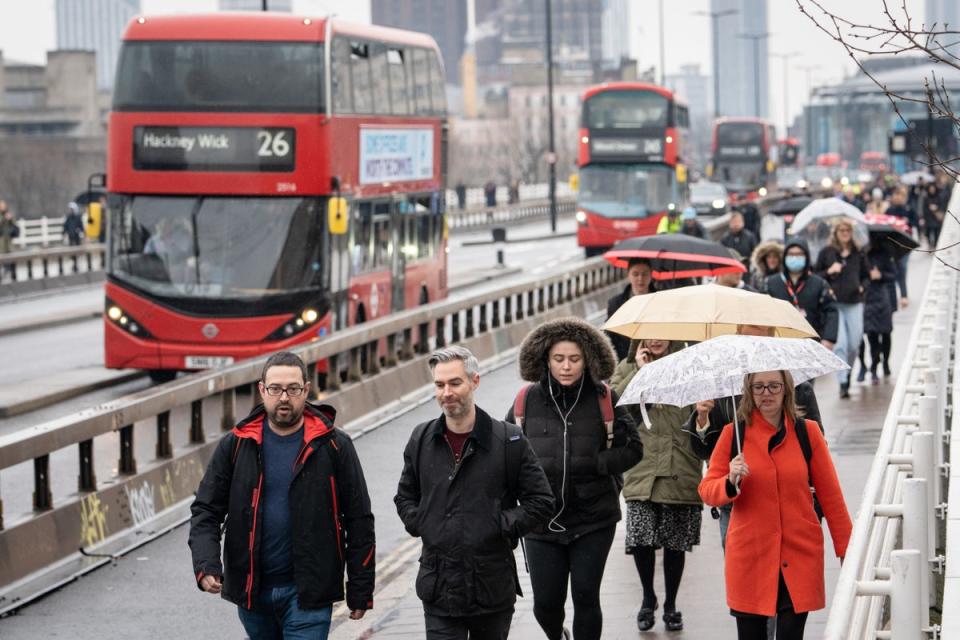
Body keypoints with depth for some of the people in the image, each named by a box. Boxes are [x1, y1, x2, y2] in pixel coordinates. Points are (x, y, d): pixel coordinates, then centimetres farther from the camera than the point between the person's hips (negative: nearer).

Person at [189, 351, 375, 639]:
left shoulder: (333, 446, -3)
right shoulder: (236, 445, 2)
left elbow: (358, 520, 0)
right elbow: (206, 510, 3)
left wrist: (360, 591, -2)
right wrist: (206, 566, -14)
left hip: (307, 593, -3)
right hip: (251, 591, 3)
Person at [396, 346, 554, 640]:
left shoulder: (509, 440, -3)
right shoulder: (421, 439, 6)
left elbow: (541, 501, 0)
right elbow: (405, 497, 21)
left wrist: (502, 528, -9)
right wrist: (418, 524, 3)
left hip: (493, 587, -1)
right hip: (439, 590, 1)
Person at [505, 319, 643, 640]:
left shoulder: (604, 399, -2)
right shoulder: (528, 400, 0)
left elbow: (632, 448, 0)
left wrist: (593, 464, -14)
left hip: (593, 520, -1)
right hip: (542, 520, 1)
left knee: (586, 598, 0)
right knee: (545, 602, 4)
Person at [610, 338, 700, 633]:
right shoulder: (626, 368, 8)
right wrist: (639, 372, -10)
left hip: (681, 474, 0)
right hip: (641, 473, 0)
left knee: (675, 543, 8)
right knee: (640, 538, -13)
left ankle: (670, 604, 28)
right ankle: (648, 596, 13)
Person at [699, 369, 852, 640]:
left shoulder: (807, 432, 2)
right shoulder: (733, 434, 2)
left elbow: (831, 495, 5)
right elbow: (707, 491, 1)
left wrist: (846, 549, 4)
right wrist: (731, 482, -20)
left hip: (799, 556, 0)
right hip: (749, 556, 0)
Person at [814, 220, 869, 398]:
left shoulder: (858, 254, 9)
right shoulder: (826, 253, 4)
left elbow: (866, 276, 18)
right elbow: (816, 276, 7)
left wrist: (862, 287, -2)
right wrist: (829, 272, -11)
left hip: (854, 303, 2)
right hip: (834, 303, -2)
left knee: (854, 343, 3)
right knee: (840, 343, -10)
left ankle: (847, 372, 29)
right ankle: (843, 383, -9)